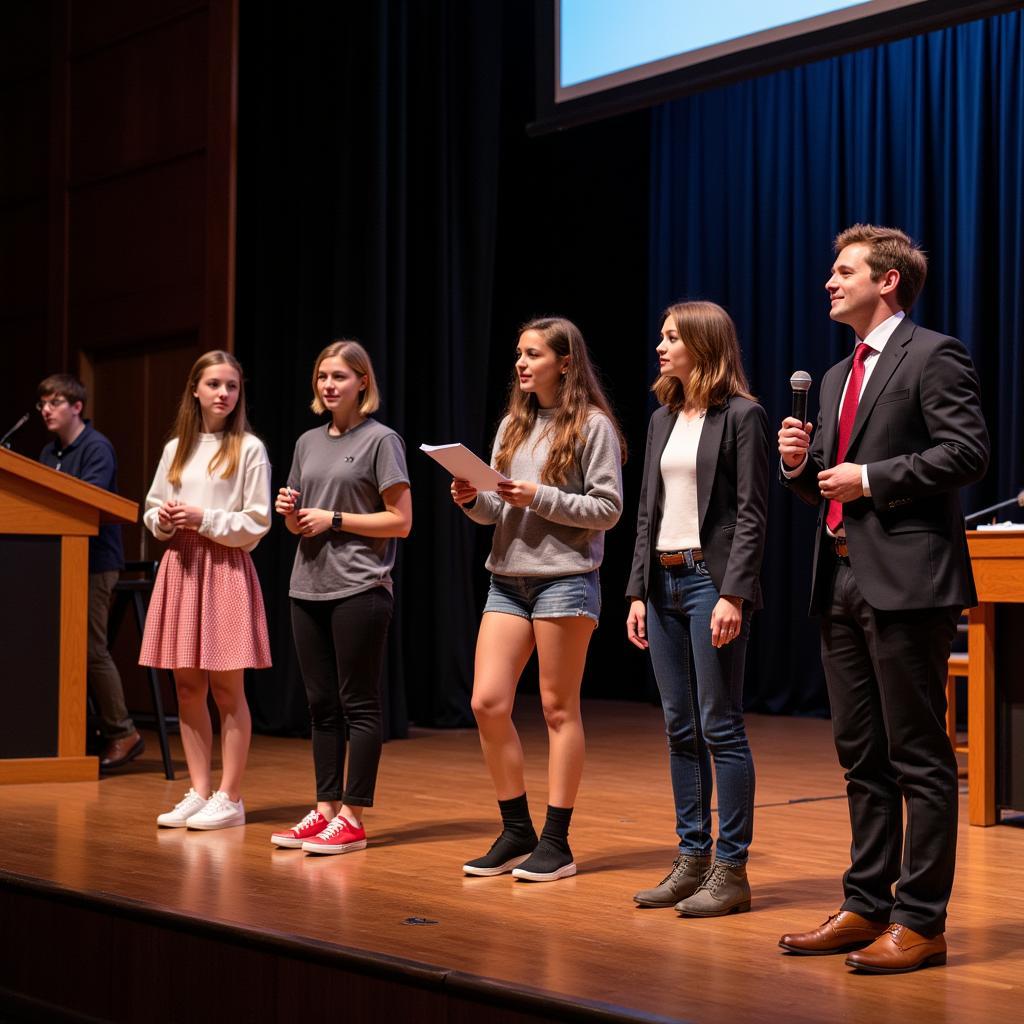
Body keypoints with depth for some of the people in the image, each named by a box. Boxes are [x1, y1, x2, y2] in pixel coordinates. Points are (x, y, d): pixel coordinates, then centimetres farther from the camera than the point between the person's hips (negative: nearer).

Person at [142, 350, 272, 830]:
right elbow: (151, 511, 17)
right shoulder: (176, 448, 12)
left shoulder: (249, 449, -3)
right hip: (180, 567, 5)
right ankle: (199, 791, 14)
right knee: (187, 687, 6)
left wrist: (204, 519, -14)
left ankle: (229, 798, 4)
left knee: (227, 689, -2)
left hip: (226, 570, -5)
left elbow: (257, 523, -6)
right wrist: (163, 519, -4)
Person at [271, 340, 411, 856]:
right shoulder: (308, 443, 15)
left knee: (359, 705, -3)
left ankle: (352, 818, 0)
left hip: (359, 589, -6)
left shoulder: (381, 440, -3)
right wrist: (291, 513, -1)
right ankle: (325, 809, 15)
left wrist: (335, 519, -11)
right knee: (321, 704, 9)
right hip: (309, 588, 6)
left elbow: (400, 521, -8)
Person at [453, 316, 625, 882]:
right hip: (508, 579, 6)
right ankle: (516, 832, 13)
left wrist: (539, 497, -16)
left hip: (565, 579, -6)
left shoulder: (593, 426, -4)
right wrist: (474, 499, -4)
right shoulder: (513, 425, 15)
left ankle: (556, 841, 8)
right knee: (487, 704, 0)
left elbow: (608, 509, -9)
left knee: (558, 708, 0)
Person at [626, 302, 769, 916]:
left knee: (720, 727, -5)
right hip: (664, 582, 7)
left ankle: (731, 871, 1)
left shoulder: (741, 416, -5)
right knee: (681, 729, 10)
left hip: (712, 579, -7)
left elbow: (751, 515, -10)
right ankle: (693, 859, 17)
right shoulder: (663, 420, 16)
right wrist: (638, 592, 10)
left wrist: (733, 595, -18)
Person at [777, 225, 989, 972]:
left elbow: (968, 452, -15)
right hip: (843, 581, 9)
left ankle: (920, 922, 1)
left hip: (906, 580, -9)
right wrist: (801, 463, 4)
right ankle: (866, 907, 21)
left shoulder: (933, 356, -5)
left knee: (919, 759, -4)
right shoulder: (839, 376, 21)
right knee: (862, 756, 13)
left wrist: (872, 478, -15)